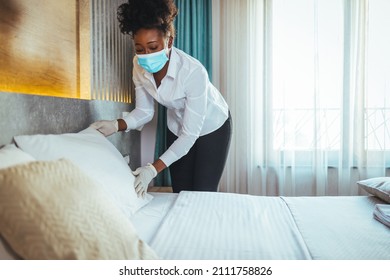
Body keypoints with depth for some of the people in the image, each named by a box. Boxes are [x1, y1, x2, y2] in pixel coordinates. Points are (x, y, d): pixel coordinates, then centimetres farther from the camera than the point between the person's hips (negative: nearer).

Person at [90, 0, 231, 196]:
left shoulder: (193, 72, -35)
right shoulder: (139, 66, -19)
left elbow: (190, 134, -32)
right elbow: (144, 111, -7)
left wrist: (154, 169, -39)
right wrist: (116, 125, -27)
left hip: (211, 128, -4)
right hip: (177, 128, 5)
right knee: (179, 194, 10)